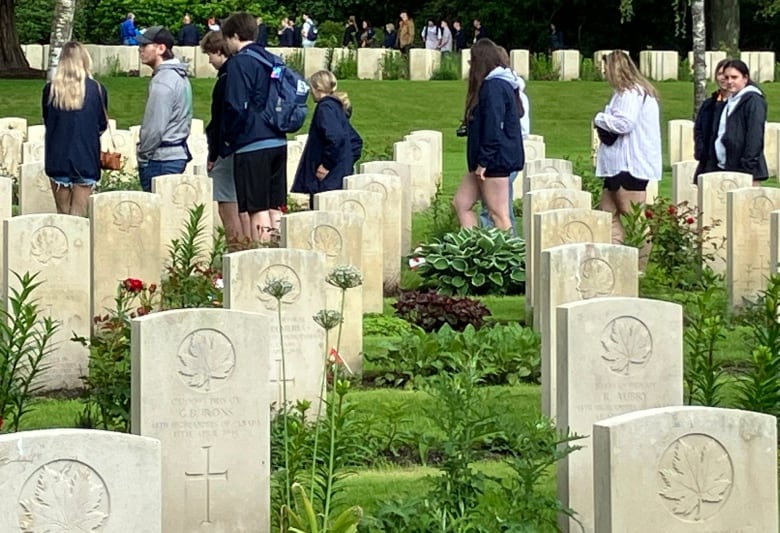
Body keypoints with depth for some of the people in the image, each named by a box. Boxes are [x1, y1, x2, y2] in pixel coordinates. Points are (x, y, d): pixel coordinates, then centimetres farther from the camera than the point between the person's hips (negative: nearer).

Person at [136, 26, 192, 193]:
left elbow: (155, 128, -20)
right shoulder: (180, 76, 14)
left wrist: (143, 156, -8)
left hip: (162, 159, -10)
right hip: (179, 153, 10)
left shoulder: (163, 82, -16)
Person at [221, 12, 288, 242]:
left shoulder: (240, 62, -10)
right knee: (275, 209, 9)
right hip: (278, 142, 7)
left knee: (258, 212, -5)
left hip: (252, 146, -7)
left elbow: (236, 108, -14)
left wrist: (228, 140, 0)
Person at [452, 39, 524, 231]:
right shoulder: (501, 84, 16)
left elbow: (493, 127, -22)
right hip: (496, 159, 11)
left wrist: (483, 161, -20)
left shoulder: (493, 87, -16)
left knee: (498, 214, -7)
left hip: (496, 159, -11)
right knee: (461, 203, 11)